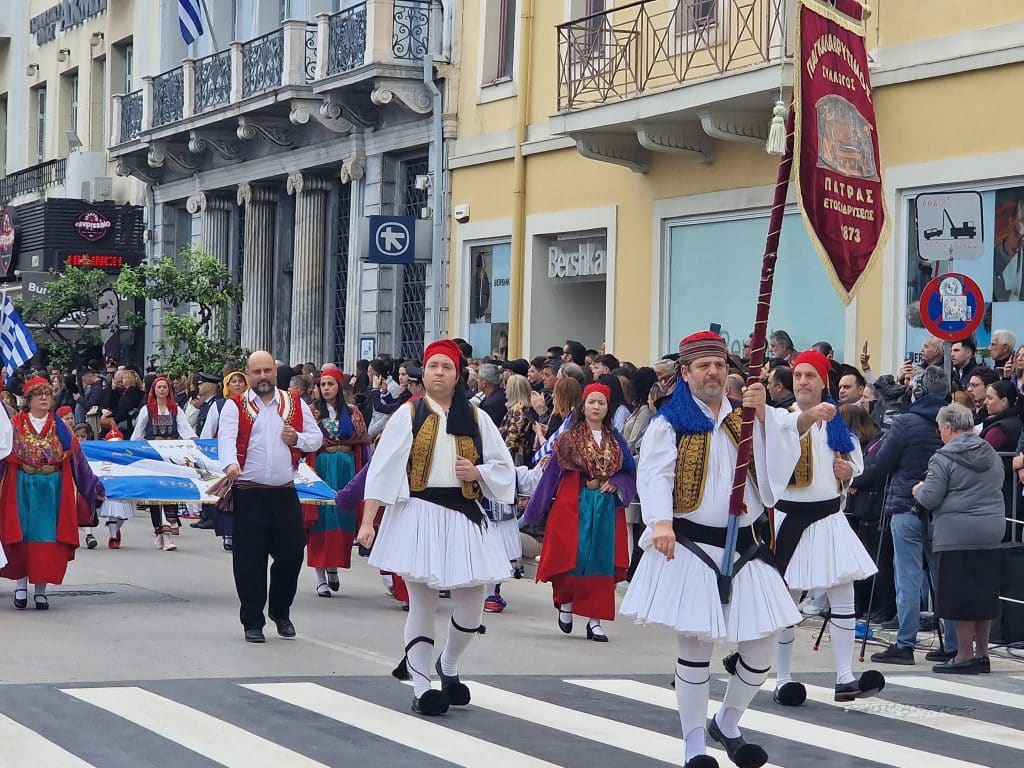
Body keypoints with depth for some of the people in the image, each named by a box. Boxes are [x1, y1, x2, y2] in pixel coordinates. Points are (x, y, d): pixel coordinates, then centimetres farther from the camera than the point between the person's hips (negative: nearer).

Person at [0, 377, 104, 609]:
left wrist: (94, 488, 11)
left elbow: (77, 459, 10)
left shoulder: (60, 428, 7)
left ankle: (41, 589, 6)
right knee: (22, 536, -4)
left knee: (48, 538, -2)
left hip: (52, 491, 1)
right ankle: (21, 584, 10)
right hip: (22, 489, -1)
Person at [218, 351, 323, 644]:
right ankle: (252, 622, 8)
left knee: (291, 553, 3)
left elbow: (316, 438, 14)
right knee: (250, 559, -2)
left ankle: (280, 610, 26)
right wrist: (230, 463, -34)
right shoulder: (236, 405, 1)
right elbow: (226, 438, -14)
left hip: (285, 492, 3)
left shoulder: (295, 404, 11)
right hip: (249, 493, -3)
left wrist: (298, 439, -8)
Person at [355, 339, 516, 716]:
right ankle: (421, 687, 6)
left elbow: (503, 468, 14)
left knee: (472, 603, 2)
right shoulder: (408, 415, 2)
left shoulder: (476, 419, 9)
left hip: (463, 517, 3)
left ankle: (448, 664, 30)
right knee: (422, 603, -1)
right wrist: (367, 521, -9)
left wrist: (477, 472, -8)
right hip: (418, 515, -3)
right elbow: (383, 470, -3)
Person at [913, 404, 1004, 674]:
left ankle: (965, 655, 0)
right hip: (991, 534, 7)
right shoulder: (991, 454, 11)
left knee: (960, 594, -1)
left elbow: (929, 500, -12)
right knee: (985, 593, 12)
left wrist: (919, 490, 8)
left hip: (956, 535, -7)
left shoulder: (943, 459, -10)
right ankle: (982, 652, 17)